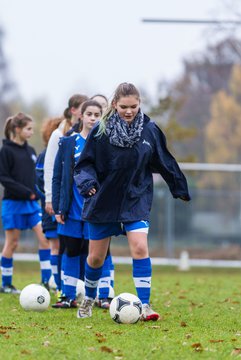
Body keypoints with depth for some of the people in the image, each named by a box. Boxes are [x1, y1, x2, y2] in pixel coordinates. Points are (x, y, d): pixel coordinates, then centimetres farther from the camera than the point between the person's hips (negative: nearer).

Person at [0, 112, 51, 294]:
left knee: (44, 237, -5)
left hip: (31, 203, 6)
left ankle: (47, 279, -1)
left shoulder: (31, 151, 11)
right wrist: (26, 192, -18)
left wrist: (36, 194, 2)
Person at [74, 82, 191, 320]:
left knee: (140, 247, -19)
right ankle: (88, 300, 35)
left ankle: (144, 306, -15)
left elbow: (164, 162, 10)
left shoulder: (149, 130, -4)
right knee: (96, 257, 9)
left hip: (136, 200, 0)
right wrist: (88, 181, -26)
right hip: (104, 200, 0)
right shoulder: (101, 131, -9)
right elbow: (85, 164, -6)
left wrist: (180, 189, 17)